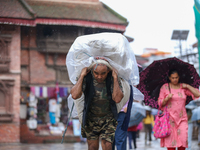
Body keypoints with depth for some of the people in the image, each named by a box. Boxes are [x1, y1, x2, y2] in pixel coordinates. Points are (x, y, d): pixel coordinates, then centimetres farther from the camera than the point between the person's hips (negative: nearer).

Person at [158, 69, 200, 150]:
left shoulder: (183, 87, 8)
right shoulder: (164, 87, 3)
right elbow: (160, 103, 2)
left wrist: (187, 86, -2)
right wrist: (167, 98, -17)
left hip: (182, 118, 2)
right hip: (169, 117, -2)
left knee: (183, 139, -8)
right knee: (171, 140, -7)